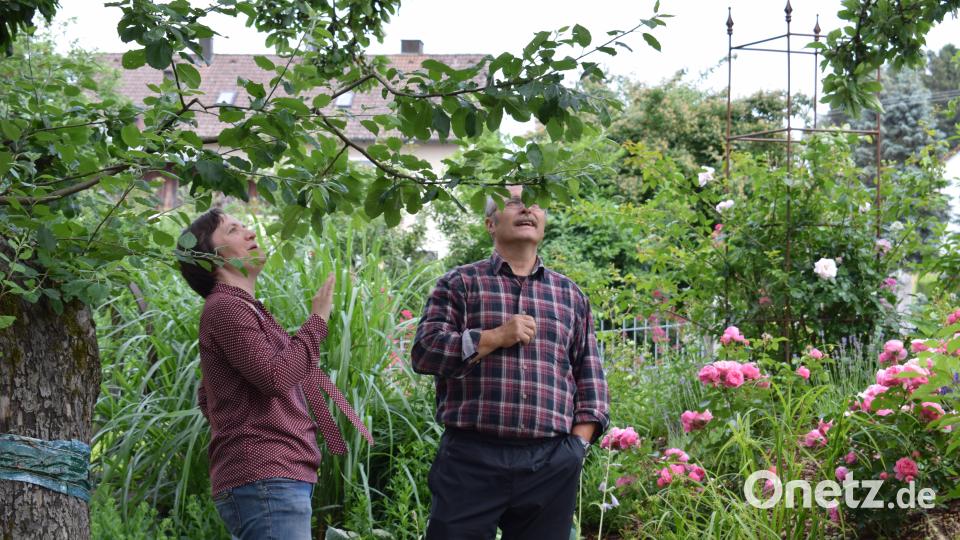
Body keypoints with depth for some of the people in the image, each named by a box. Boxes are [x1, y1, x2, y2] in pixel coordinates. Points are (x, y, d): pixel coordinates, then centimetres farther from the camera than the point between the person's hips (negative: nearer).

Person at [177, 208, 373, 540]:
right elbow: (275, 376, -21)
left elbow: (206, 398, 31)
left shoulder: (240, 309, 23)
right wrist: (317, 321, -12)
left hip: (270, 478, 10)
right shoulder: (225, 308, -8)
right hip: (265, 479, -10)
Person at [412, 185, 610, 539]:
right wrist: (496, 337, -9)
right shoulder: (460, 283, 9)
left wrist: (579, 441, 4)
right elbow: (424, 351, -1)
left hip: (552, 465, 3)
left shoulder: (571, 295, 17)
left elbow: (589, 374, 17)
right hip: (472, 457, -3)